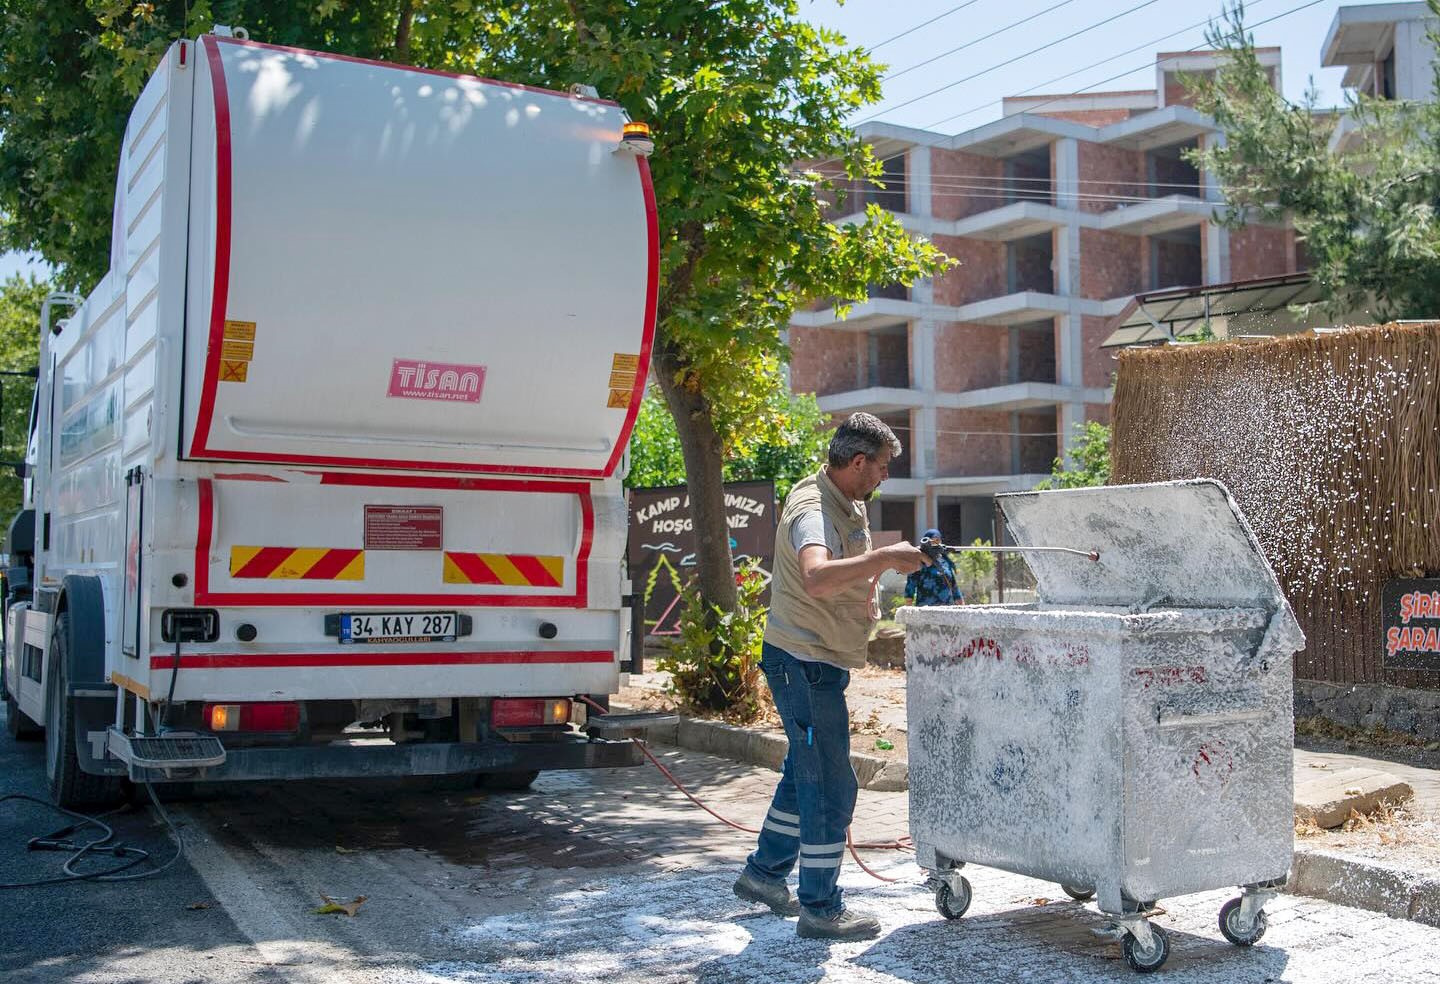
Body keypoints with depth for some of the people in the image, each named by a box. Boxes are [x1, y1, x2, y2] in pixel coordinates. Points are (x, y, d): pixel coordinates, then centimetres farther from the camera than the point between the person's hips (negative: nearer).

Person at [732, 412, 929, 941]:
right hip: (803, 662, -11)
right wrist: (884, 557, -41)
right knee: (831, 786, -5)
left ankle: (764, 873, 34)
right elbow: (816, 577, -43)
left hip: (821, 661, 11)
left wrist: (868, 589, 11)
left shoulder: (849, 504, 11)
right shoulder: (813, 510, -22)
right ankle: (820, 908, 5)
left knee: (806, 772, 20)